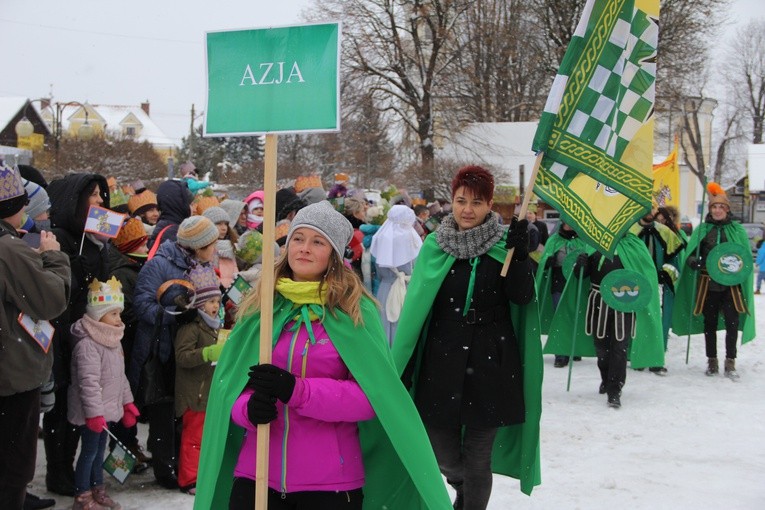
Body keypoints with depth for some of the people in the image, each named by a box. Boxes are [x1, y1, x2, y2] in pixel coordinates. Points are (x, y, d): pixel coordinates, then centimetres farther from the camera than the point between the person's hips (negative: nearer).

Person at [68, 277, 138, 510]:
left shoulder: (113, 340, 11)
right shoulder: (87, 344, -21)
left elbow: (120, 376, 19)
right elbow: (88, 382, -25)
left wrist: (127, 402, 18)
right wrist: (94, 413, -26)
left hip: (107, 409, 9)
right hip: (93, 412, -9)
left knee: (100, 449, 17)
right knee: (89, 450, -1)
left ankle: (97, 490, 28)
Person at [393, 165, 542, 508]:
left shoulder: (504, 244, 1)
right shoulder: (435, 245, 3)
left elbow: (522, 297, -10)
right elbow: (415, 305, 5)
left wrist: (519, 255, -24)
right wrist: (403, 367, 3)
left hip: (490, 364, -1)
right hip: (442, 362, 2)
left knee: (477, 458, 3)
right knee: (442, 455, 9)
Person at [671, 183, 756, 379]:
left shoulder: (737, 230, 4)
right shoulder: (702, 230, 6)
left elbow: (746, 256, 6)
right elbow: (691, 254, 6)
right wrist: (695, 262, -16)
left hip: (731, 285, -1)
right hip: (707, 284, 1)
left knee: (732, 322, -8)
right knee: (710, 323, 9)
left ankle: (730, 363, 1)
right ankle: (712, 361, 20)